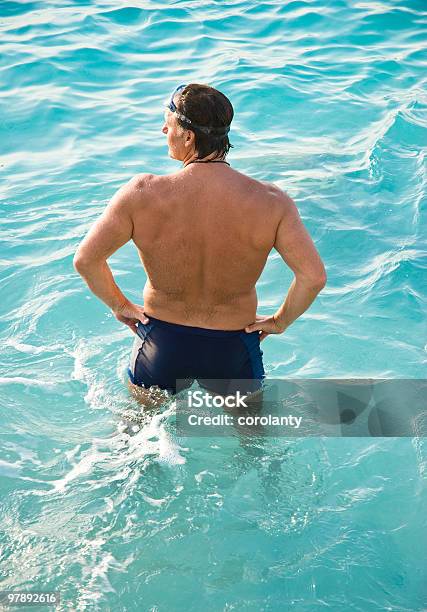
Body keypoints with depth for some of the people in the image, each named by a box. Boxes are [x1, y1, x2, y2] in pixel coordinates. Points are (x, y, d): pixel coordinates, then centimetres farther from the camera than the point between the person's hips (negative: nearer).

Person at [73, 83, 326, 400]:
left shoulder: (141, 194, -20)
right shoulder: (271, 201, -19)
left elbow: (86, 259, -15)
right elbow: (314, 276, -21)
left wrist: (119, 305, 3)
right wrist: (280, 321, -3)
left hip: (161, 341, 0)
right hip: (233, 347, 0)